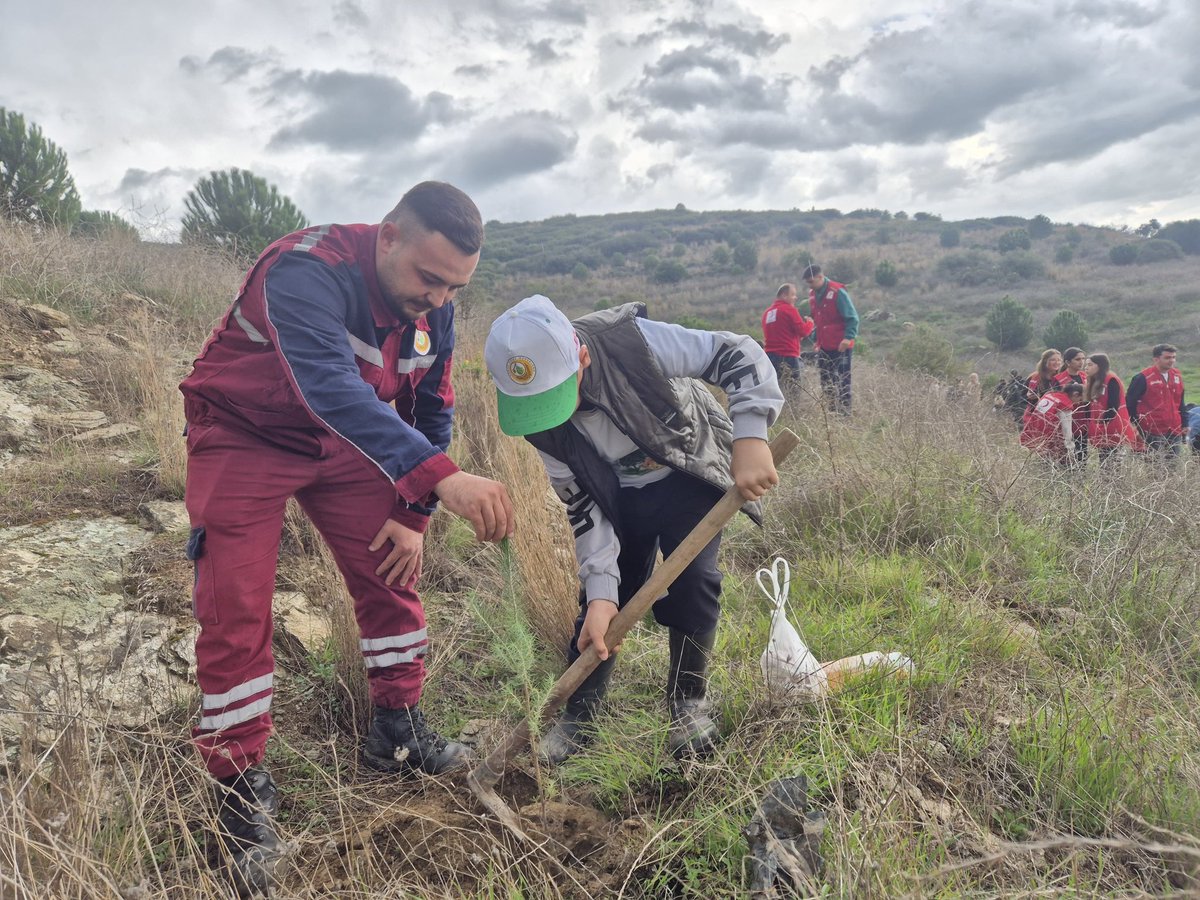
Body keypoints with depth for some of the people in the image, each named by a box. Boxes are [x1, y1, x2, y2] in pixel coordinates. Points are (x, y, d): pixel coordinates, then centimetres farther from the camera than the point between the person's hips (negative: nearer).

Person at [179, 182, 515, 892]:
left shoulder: (432, 307, -10)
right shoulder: (306, 272, -34)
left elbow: (432, 412, 1)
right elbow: (331, 386, -50)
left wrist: (414, 516, -4)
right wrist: (440, 478, -61)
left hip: (343, 438, 6)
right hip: (244, 435, -6)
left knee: (392, 570, 3)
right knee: (237, 608, -9)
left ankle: (398, 729, 21)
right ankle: (242, 783, 8)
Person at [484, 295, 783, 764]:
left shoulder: (633, 343, -36)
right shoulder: (541, 423, -22)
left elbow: (740, 355, -31)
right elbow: (582, 505, -16)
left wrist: (749, 439, -45)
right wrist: (600, 591, -24)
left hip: (691, 473, -2)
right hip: (619, 495, 3)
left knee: (693, 579, -16)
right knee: (602, 593, -5)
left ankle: (689, 701, 6)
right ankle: (578, 715, 10)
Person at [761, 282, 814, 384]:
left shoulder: (767, 312, 15)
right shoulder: (789, 309, -7)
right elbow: (803, 331, -10)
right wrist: (810, 322, 9)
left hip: (770, 355, 7)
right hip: (788, 356, -7)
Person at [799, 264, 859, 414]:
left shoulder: (837, 292, -12)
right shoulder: (812, 294, 10)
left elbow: (852, 317, -13)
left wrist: (848, 337, -24)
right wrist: (816, 340, 12)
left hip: (840, 347, -7)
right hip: (824, 347, 7)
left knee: (842, 382, -3)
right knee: (826, 382, 10)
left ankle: (845, 413, 3)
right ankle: (832, 411, 19)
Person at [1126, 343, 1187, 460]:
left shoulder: (1177, 376, 10)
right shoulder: (1143, 378, -10)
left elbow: (1180, 403, 20)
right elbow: (1130, 401, -6)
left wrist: (1184, 423, 17)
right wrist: (1135, 424, -5)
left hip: (1175, 431, 6)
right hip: (1153, 433, -6)